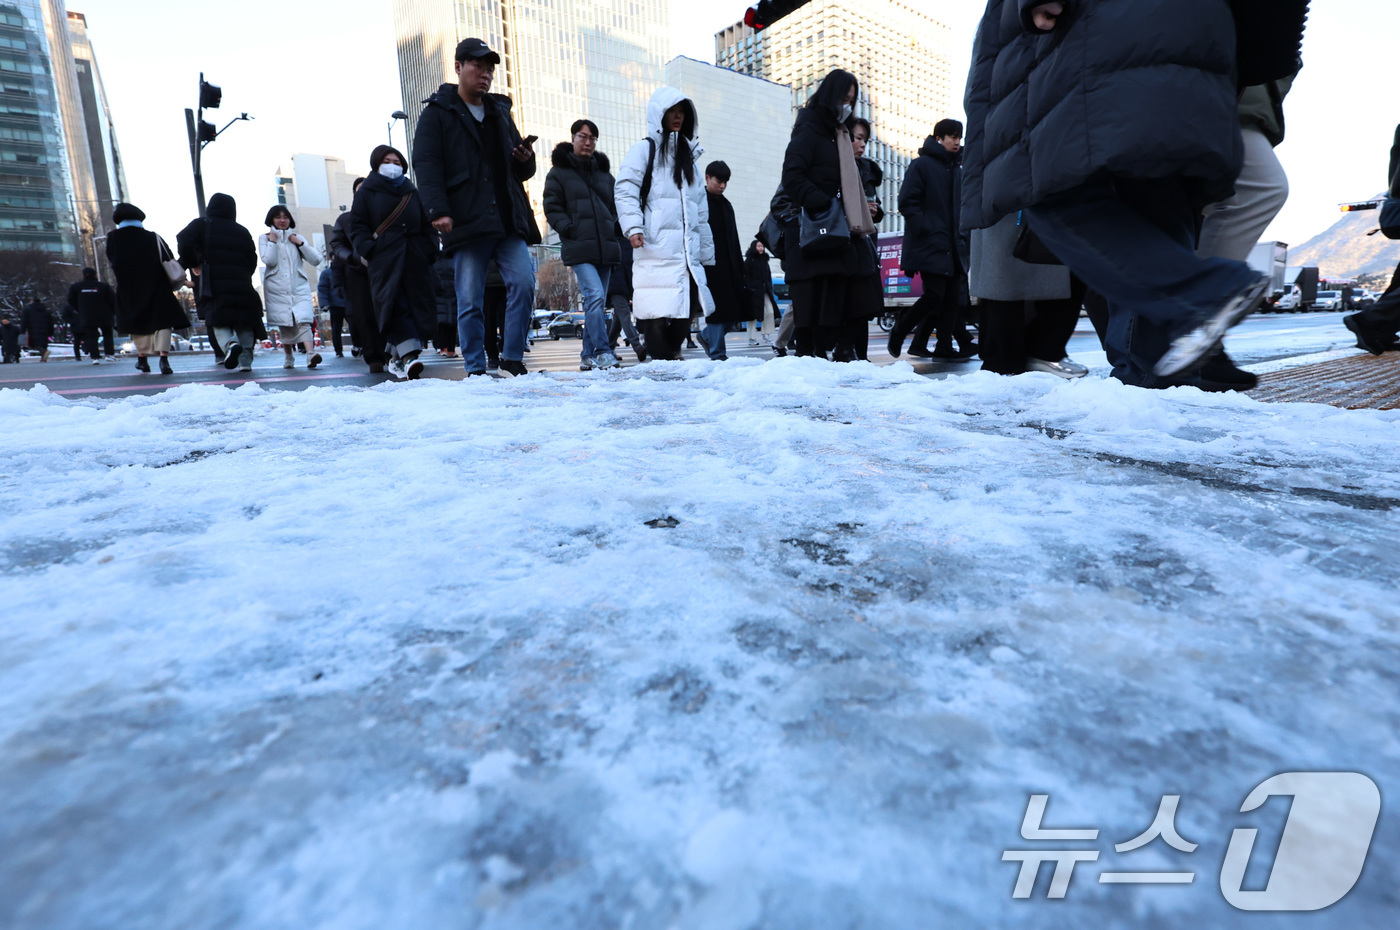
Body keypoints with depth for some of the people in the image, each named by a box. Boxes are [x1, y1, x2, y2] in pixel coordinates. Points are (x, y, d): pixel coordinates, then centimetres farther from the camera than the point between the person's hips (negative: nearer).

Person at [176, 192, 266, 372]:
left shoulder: (201, 225, 9)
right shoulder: (242, 231, 16)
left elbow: (184, 241, -7)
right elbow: (252, 261, 12)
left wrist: (192, 264, 7)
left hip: (214, 285, -2)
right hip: (242, 285, 2)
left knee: (219, 322, 3)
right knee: (244, 323, 7)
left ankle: (230, 344, -27)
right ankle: (245, 359, -6)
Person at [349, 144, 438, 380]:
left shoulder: (412, 192, 23)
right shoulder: (367, 192, 14)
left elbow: (427, 225, 22)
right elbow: (357, 225, 8)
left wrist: (430, 250, 5)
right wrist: (366, 249, -9)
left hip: (415, 259, 4)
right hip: (385, 260, -3)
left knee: (416, 304, -1)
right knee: (394, 304, -19)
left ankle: (395, 356, 11)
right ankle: (409, 354, -31)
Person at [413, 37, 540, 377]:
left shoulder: (500, 112, 23)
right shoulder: (437, 113, 8)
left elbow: (521, 173, 25)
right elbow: (426, 165, -4)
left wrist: (525, 160, 1)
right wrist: (438, 210, -18)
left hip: (509, 220, 4)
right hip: (466, 221, -4)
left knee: (523, 283, -11)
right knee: (469, 300, -3)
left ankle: (512, 358, 1)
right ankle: (475, 368, 7)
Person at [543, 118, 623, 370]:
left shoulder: (604, 173, 20)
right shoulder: (559, 172, 7)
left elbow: (615, 206, 26)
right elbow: (552, 207, 2)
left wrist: (613, 228, 10)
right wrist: (569, 229, -10)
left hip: (605, 248, 5)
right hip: (579, 248, -5)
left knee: (598, 303, 4)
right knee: (595, 296, -22)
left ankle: (588, 355, 11)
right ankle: (602, 352, -21)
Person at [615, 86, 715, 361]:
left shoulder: (688, 156, 27)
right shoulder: (643, 150, 7)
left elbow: (701, 209, 25)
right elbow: (626, 191, -7)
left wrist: (706, 251, 21)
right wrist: (633, 226, -23)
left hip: (687, 250, 6)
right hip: (655, 249, -6)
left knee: (687, 307, 1)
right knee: (657, 312, -12)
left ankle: (671, 355, 14)